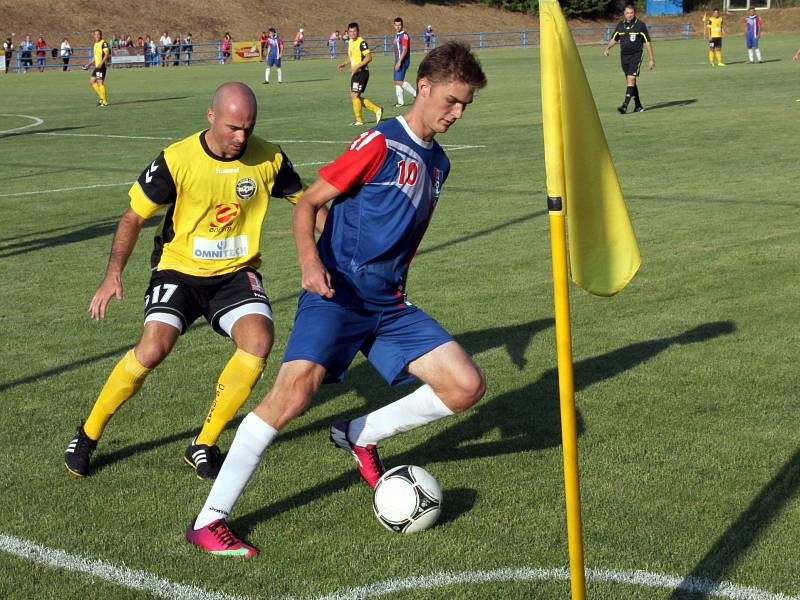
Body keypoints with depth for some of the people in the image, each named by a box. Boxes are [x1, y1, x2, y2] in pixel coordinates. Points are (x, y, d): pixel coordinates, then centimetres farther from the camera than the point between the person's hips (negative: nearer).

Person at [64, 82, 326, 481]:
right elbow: (134, 216, -4)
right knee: (153, 347, -23)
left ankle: (204, 447, -7)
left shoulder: (268, 159, -8)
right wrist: (113, 275, -13)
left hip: (236, 272, 2)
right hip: (180, 269, -2)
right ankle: (88, 434, 3)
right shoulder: (177, 160, -15)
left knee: (258, 340, -25)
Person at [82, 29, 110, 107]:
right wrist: (88, 64, 25)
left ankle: (105, 101, -3)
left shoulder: (104, 43, -9)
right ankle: (102, 97, 16)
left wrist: (101, 63, -26)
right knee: (92, 82, 9)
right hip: (96, 66, 9)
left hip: (101, 66, -9)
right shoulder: (95, 44, 17)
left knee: (100, 82, -11)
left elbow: (107, 54, -17)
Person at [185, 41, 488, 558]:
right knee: (295, 391, -25)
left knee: (467, 387, -5)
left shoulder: (437, 162, 14)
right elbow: (308, 203, -8)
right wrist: (311, 263, -23)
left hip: (389, 303, 7)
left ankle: (360, 437, 15)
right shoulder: (380, 143, -8)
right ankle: (210, 520, -14)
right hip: (338, 293, -7)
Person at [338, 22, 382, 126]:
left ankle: (359, 120, 0)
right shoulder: (350, 42, 13)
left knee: (355, 95, -12)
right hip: (355, 73, 10)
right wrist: (345, 63, 15)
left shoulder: (361, 42, -15)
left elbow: (369, 57, -22)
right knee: (354, 96, 9)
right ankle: (377, 110, 16)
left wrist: (356, 66, -24)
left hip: (362, 72, -10)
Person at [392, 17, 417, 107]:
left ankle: (416, 94, -6)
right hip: (398, 62, 9)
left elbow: (405, 50, -20)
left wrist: (399, 62, -25)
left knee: (399, 81, -14)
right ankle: (400, 102, 12)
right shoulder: (396, 35, 16)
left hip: (403, 62, -9)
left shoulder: (404, 35, -13)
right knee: (396, 81, 8)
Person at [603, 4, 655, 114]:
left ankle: (625, 105, -23)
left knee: (631, 79, -16)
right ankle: (638, 106, 19)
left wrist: (651, 59, -2)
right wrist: (607, 48, -1)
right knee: (630, 81, 9)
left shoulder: (640, 25, -3)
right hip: (624, 56, 5)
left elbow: (647, 42, 0)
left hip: (636, 56, -5)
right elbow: (614, 39, 20)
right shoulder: (620, 25, 8)